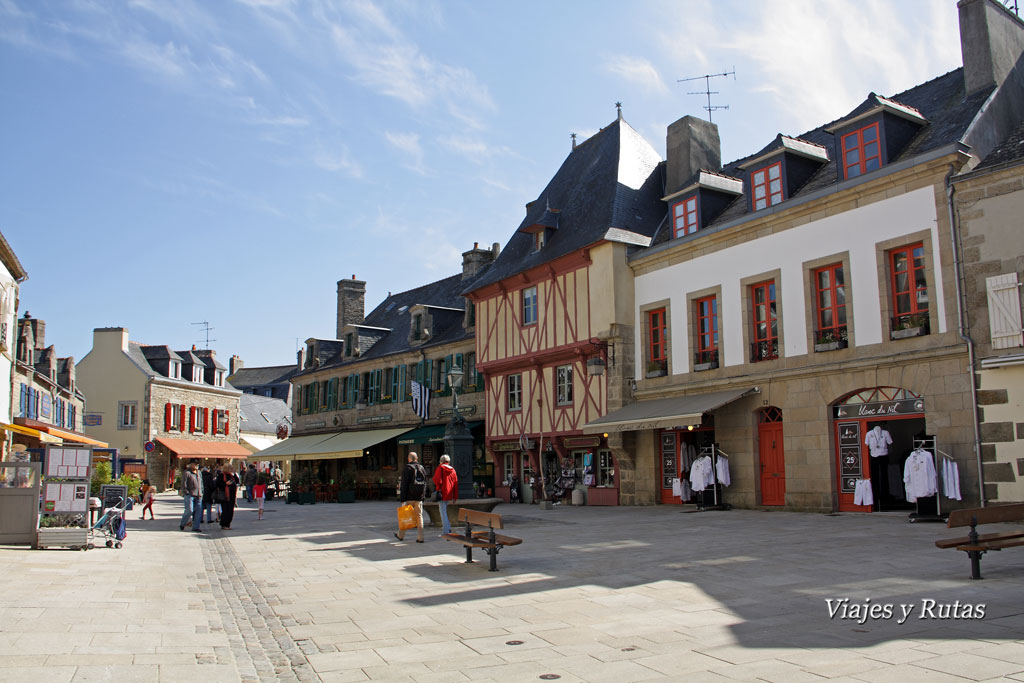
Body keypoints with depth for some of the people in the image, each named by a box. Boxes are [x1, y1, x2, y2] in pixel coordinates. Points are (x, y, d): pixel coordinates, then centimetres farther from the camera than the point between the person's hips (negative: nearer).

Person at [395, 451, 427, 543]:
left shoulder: (407, 468, -9)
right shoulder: (422, 468, 8)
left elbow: (404, 485, -12)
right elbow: (425, 484, 12)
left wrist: (402, 499, -11)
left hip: (409, 498, -4)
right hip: (419, 498, 4)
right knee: (419, 516, 5)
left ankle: (401, 535, 23)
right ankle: (420, 537, 1)